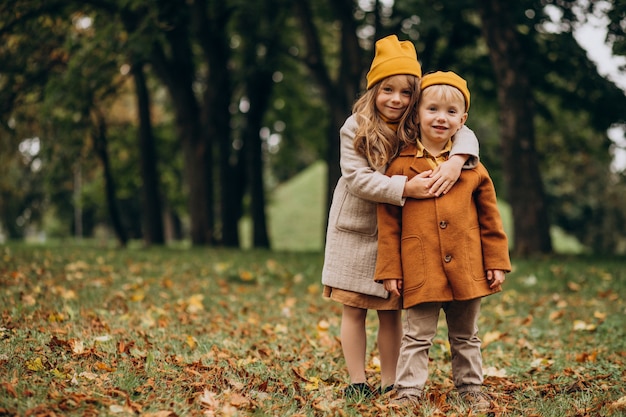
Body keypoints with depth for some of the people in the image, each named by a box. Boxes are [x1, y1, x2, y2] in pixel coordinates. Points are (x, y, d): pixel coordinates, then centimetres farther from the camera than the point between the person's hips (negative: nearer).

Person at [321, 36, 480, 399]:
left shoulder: (417, 129, -4)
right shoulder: (355, 129, -11)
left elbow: (464, 133, -8)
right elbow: (357, 179, -20)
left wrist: (455, 162, -30)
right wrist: (407, 188, -30)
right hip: (354, 231, -2)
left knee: (391, 311, 7)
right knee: (354, 310, 4)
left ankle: (390, 384, 17)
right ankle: (357, 382, 13)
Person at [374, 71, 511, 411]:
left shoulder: (471, 166, 3)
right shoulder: (401, 166, -2)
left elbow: (489, 217, 8)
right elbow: (388, 224, 0)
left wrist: (496, 262, 5)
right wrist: (389, 270, -3)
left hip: (466, 269, 2)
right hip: (420, 271, -2)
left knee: (466, 336, 16)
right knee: (417, 336, 3)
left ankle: (470, 388, 29)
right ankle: (408, 390, 12)